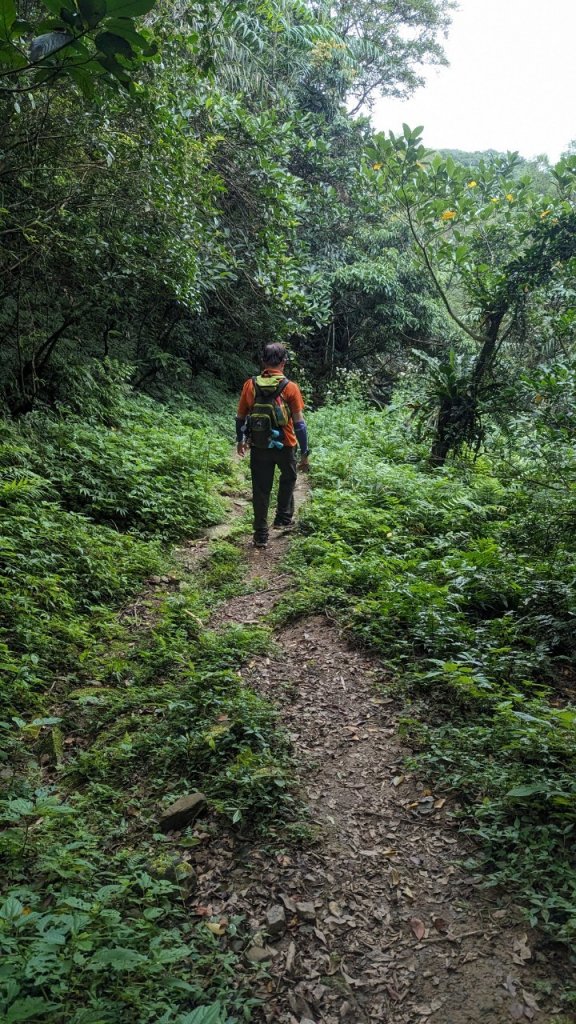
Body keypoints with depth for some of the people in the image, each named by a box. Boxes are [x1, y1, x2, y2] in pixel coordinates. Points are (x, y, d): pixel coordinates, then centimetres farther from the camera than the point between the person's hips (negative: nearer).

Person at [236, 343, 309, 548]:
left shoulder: (250, 385, -5)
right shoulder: (290, 387, -11)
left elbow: (240, 417, 3)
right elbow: (299, 423, -11)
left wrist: (240, 440, 19)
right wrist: (304, 452, -3)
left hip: (258, 446, 2)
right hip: (284, 446, -1)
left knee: (261, 490, 10)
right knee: (288, 479, 27)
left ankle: (261, 535, 14)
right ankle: (283, 518, 28)